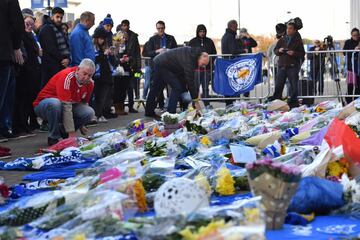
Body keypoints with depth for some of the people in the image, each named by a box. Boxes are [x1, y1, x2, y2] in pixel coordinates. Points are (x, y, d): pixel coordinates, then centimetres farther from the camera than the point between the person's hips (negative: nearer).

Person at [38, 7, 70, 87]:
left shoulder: (59, 29, 20)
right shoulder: (46, 29, -7)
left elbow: (65, 46, 16)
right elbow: (51, 49, -15)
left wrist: (67, 58, -2)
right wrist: (61, 59, -12)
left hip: (62, 65, 8)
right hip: (51, 67, -8)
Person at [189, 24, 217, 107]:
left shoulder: (209, 41, 10)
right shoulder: (192, 42, 4)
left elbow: (214, 54, 15)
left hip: (207, 68, 2)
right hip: (196, 68, -2)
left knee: (206, 88, 7)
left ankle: (207, 105, 12)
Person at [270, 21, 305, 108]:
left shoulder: (298, 41, 5)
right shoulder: (282, 40, 14)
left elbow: (302, 53, 0)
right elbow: (275, 50, 16)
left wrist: (294, 53, -17)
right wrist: (279, 50, -6)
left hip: (293, 66, -3)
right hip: (282, 65, 3)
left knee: (293, 85, -1)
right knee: (278, 85, 3)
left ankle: (293, 101, 5)